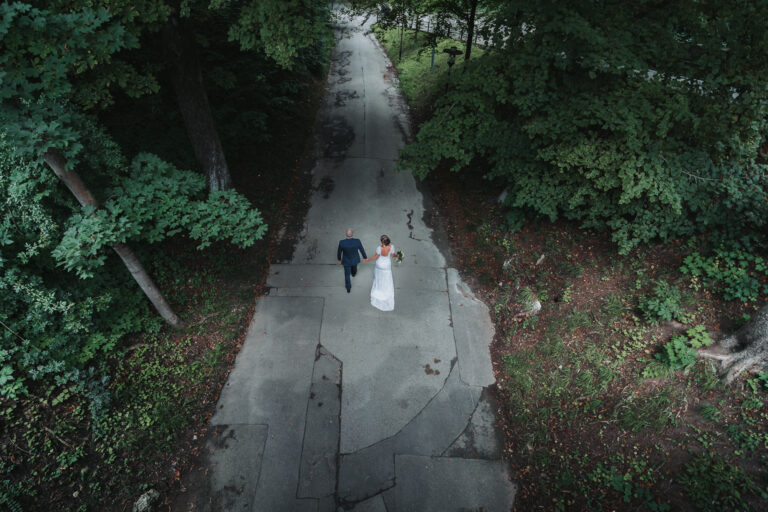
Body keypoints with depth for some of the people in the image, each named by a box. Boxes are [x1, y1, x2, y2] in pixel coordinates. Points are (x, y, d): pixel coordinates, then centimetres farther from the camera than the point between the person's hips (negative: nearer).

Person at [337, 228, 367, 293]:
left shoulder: (342, 242, -34)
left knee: (347, 274, 23)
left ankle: (348, 288, 40)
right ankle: (353, 273, 72)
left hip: (346, 260, -2)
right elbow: (362, 250, -15)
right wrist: (365, 257, 6)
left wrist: (339, 258, 8)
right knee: (354, 266, 37)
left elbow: (339, 252, -15)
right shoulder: (357, 241, -33)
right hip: (355, 259, 2)